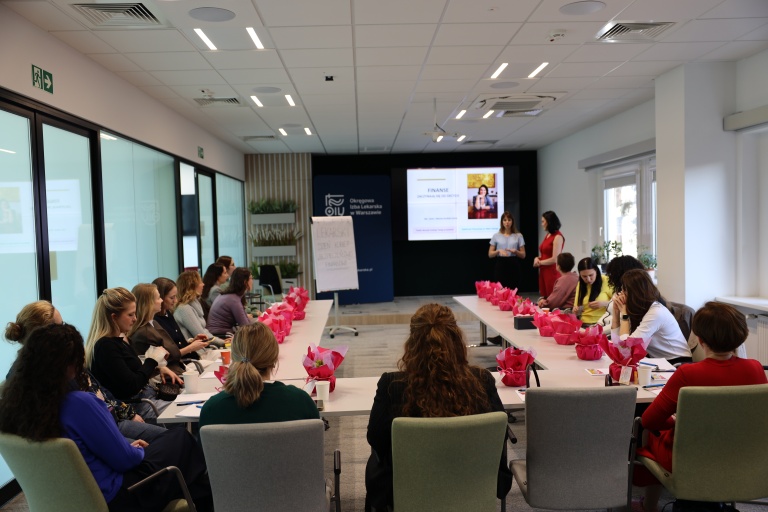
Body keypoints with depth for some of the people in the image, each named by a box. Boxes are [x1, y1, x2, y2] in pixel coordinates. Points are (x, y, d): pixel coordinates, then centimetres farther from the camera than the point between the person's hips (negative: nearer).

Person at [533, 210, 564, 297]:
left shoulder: (557, 237, -12)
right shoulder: (547, 235, 13)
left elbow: (554, 259, -17)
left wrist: (540, 262, -4)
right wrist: (537, 258, 0)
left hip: (552, 273, -8)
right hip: (543, 272, 8)